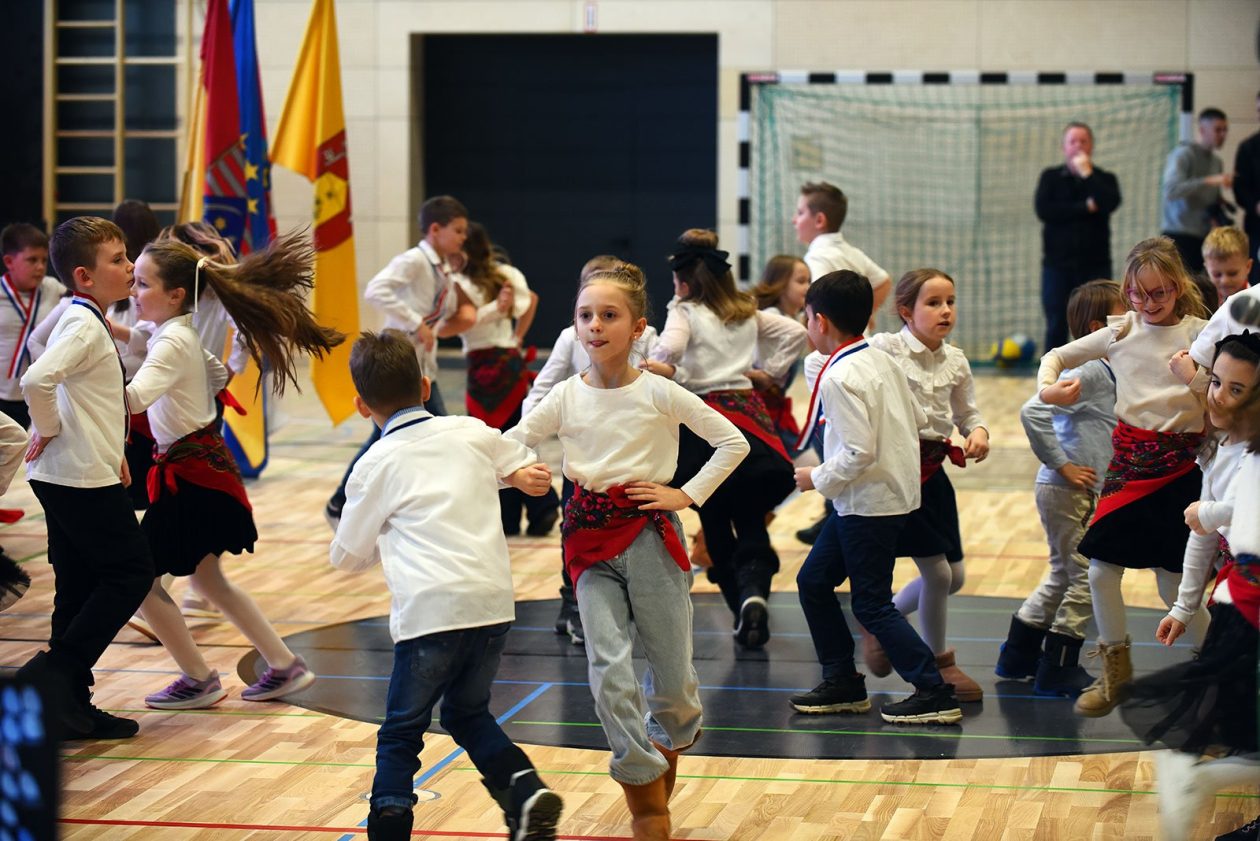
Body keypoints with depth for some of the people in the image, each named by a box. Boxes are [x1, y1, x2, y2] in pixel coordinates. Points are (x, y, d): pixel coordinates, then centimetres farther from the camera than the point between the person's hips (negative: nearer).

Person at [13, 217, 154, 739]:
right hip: (83, 477, -10)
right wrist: (49, 429, -16)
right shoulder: (84, 326, -17)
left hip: (66, 477, 10)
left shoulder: (90, 323, 15)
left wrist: (112, 453, 15)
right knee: (130, 572, -3)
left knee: (81, 587, 11)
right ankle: (55, 672, -5)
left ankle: (71, 705, 15)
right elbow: (37, 380, -33)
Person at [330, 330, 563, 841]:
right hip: (494, 602, 4)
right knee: (468, 712, 23)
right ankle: (525, 789, 2)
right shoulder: (473, 433, 12)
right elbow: (534, 474, 29)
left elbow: (346, 557, 14)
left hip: (430, 610, -4)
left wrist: (382, 546, 29)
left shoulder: (375, 465, 2)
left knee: (402, 732, 7)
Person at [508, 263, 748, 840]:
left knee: (673, 677, 3)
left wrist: (687, 495, -6)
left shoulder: (658, 392, -6)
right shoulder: (566, 398, 1)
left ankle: (666, 749, 38)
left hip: (651, 536, -1)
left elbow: (732, 442, -1)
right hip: (591, 541, 1)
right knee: (609, 672, -11)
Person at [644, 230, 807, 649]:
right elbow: (795, 333, 9)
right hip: (749, 415, 4)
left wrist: (664, 368, -4)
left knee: (715, 522, 9)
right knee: (750, 520, 4)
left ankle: (741, 607, 9)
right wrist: (771, 372, 13)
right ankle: (755, 590, -21)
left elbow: (668, 348, -22)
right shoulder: (748, 313, 11)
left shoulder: (685, 313, -4)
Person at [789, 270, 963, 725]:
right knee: (813, 581, 16)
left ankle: (934, 692, -3)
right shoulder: (882, 360, 8)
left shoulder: (839, 377, -19)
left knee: (872, 604, -3)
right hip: (891, 493, 10)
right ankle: (843, 682, 22)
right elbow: (917, 420, 13)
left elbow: (858, 452, -24)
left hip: (868, 504, -10)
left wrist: (818, 479, -11)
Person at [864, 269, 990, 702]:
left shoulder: (955, 361, 6)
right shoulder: (885, 349, -12)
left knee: (954, 577, 11)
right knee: (937, 572, -5)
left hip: (933, 470, 7)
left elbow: (967, 411, 16)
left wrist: (978, 431, -6)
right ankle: (938, 660, 16)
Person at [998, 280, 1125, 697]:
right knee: (1086, 578, -3)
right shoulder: (1089, 371, -19)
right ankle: (1058, 671, 5)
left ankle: (1018, 655, 31)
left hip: (1083, 492, 10)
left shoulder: (1104, 370, 11)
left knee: (1063, 576, 20)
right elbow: (1033, 412, -29)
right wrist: (1061, 465, -22)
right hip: (1068, 492, -10)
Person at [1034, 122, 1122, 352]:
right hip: (1058, 264, 0)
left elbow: (1111, 202, -12)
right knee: (1056, 327, 0)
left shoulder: (1104, 179, 10)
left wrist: (1086, 173, -8)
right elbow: (1043, 209, -8)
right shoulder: (1051, 177, 10)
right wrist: (1085, 207, -10)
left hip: (1095, 264, 0)